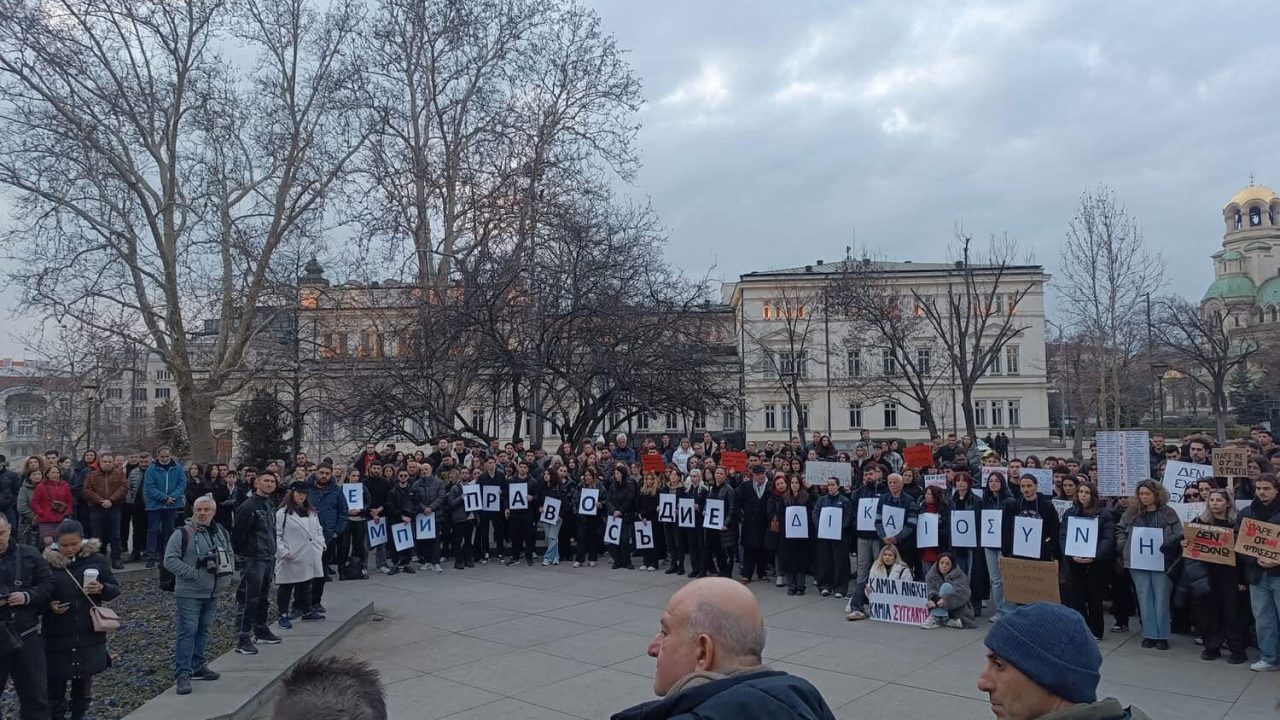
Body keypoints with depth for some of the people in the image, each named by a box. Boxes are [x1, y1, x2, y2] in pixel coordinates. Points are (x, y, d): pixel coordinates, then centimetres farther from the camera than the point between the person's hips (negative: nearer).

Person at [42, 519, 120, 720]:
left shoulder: (96, 559, -1)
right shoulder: (48, 562, -6)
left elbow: (116, 590, 3)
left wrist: (102, 589, -18)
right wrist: (49, 606, -17)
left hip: (89, 635, 2)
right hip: (57, 637, -2)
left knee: (83, 681, 13)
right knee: (55, 682, 1)